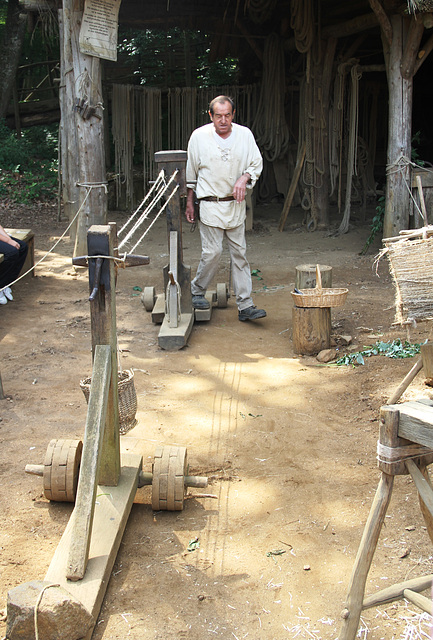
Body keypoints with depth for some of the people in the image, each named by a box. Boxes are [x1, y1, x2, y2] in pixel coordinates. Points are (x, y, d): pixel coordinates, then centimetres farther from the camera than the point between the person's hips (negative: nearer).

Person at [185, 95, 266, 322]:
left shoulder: (245, 135, 1)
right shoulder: (199, 136, -4)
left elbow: (256, 163, 10)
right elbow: (191, 172, 7)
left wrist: (244, 178, -10)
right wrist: (189, 202, 9)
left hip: (236, 205, 3)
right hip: (210, 204, -3)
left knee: (239, 253, 3)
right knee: (212, 252, -10)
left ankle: (245, 306, 6)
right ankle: (196, 291, 15)